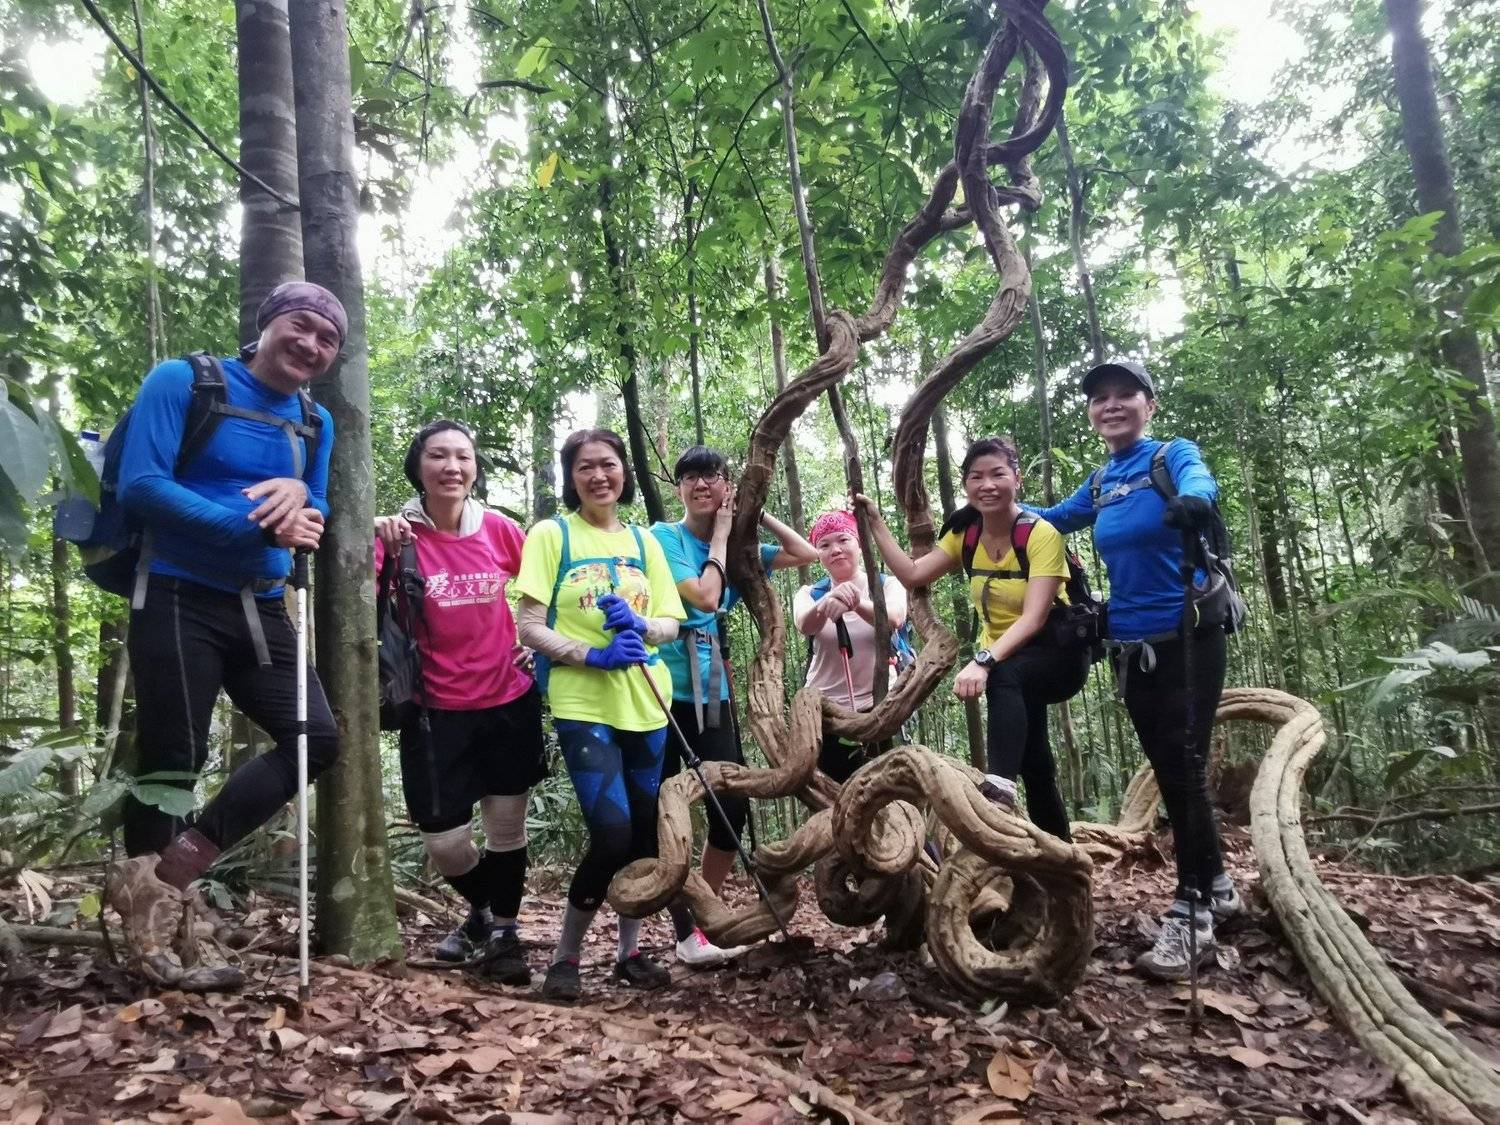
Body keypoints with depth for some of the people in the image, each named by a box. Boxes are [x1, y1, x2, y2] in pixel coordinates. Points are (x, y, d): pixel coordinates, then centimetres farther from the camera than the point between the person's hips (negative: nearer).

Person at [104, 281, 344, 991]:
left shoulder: (315, 423, 12)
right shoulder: (182, 381, -6)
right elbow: (140, 486, -16)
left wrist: (300, 494, -13)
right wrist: (259, 527, -24)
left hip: (260, 609, 7)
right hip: (179, 602, -6)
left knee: (316, 739, -1)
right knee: (173, 760, -1)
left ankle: (165, 873, 6)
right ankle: (157, 933, 13)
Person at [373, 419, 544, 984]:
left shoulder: (499, 529, -3)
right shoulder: (401, 535, -8)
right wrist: (375, 546, -35)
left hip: (510, 701, 1)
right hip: (437, 709, -1)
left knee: (507, 825, 9)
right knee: (443, 841, 2)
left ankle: (503, 932, 29)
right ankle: (481, 910, 34)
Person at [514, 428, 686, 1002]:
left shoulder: (643, 541, 12)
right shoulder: (551, 535, -1)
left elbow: (671, 623, 11)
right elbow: (529, 626, -6)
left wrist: (641, 627, -11)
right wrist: (594, 655, -19)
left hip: (645, 706, 5)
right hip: (583, 707, -5)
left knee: (645, 835, 10)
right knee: (612, 833, -14)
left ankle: (630, 950, 28)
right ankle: (565, 956, 7)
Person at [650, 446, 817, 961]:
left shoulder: (736, 546, 11)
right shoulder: (664, 537, -6)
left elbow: (806, 554, 9)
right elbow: (704, 597, -17)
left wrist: (756, 513, 4)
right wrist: (720, 536, -7)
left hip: (713, 692, 5)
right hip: (666, 690, -5)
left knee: (733, 806, 5)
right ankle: (685, 930, 11)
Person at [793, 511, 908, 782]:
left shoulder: (887, 585, 2)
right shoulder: (810, 594, 5)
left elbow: (893, 619, -21)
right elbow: (805, 625, -18)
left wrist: (856, 603, -42)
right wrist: (828, 602, -42)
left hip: (880, 710, -1)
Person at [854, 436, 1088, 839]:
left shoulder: (1041, 534, -21)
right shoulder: (966, 534, -1)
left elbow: (1033, 618, -31)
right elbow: (912, 574, -9)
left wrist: (984, 662, -43)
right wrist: (875, 522, -12)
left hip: (1058, 655, -6)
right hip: (1006, 661, 7)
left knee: (1003, 675, -38)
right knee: (1035, 766, 10)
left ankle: (1000, 787, -48)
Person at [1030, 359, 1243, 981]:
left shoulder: (1173, 453, -6)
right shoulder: (1100, 482, 10)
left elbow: (1199, 482, -30)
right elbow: (1052, 519, 26)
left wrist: (1192, 500, -53)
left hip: (1188, 638, -6)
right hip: (1132, 646, 6)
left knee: (1184, 768, -7)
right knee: (1170, 772, 12)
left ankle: (1190, 916, 0)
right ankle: (1216, 886, 28)